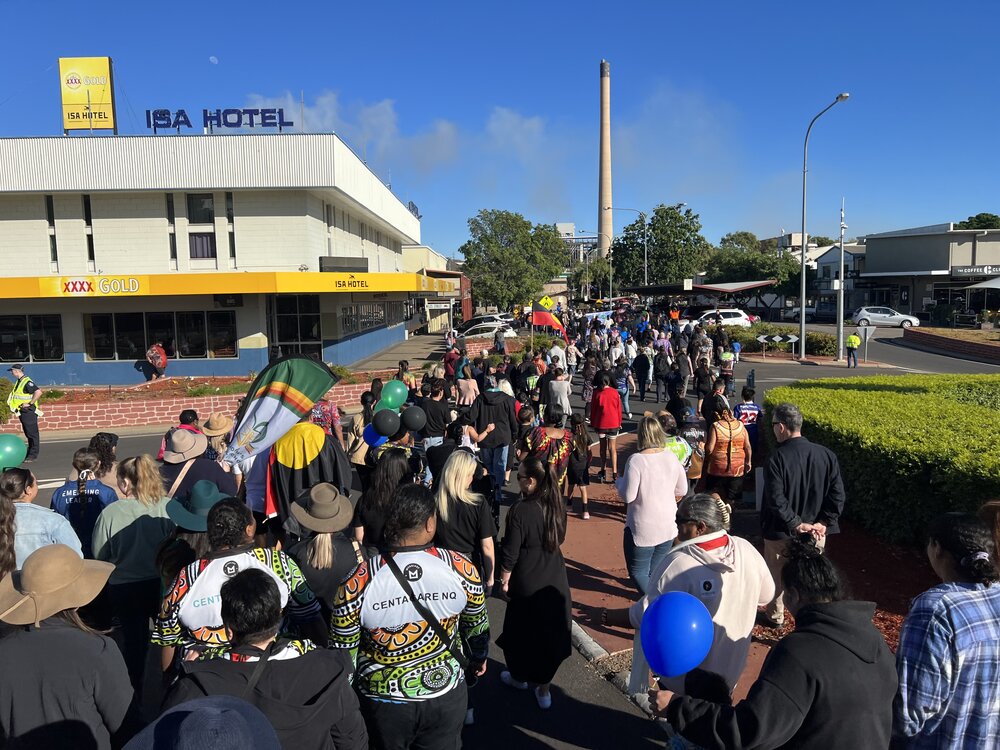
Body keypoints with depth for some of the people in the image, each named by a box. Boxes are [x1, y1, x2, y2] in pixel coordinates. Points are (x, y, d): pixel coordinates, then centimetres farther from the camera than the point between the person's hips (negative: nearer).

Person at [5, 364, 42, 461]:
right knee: (27, 434, 16)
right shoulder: (19, 382, 12)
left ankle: (33, 455, 2)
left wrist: (30, 403, -24)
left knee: (32, 434, -3)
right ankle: (30, 453, 24)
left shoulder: (27, 382, -18)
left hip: (29, 412, -10)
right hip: (22, 412, 10)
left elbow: (38, 392, -31)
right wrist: (11, 404, 14)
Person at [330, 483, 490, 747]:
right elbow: (477, 624, -1)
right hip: (446, 695, 0)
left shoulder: (357, 583, -23)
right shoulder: (461, 568, -19)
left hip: (384, 700, 0)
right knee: (444, 746, 25)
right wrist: (479, 658, 20)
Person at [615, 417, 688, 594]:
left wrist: (619, 481, 0)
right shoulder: (672, 457, -4)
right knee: (656, 571, 22)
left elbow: (628, 496, -19)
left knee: (638, 572, 7)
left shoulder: (636, 460, -21)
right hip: (669, 527, 5)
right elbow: (682, 491, 6)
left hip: (643, 529, -5)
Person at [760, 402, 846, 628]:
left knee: (776, 576, 18)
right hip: (816, 533, 3)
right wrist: (824, 523, -5)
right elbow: (837, 495, -6)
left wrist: (796, 524, -17)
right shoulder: (826, 455, -5)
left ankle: (775, 616, 37)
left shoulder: (777, 458, -20)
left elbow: (776, 500, -24)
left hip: (781, 533, -3)